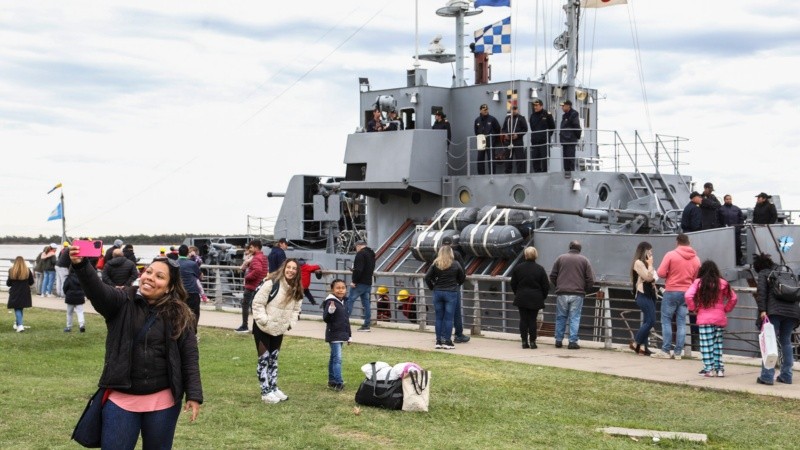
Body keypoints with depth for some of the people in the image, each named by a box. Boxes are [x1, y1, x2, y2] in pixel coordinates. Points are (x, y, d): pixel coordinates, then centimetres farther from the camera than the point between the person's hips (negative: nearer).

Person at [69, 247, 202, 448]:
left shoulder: (178, 314, -1)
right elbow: (98, 291, -21)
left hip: (162, 400, 0)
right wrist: (81, 265, -39)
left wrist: (194, 395, -7)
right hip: (121, 398, 0)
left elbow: (190, 356, 0)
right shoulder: (123, 302, -1)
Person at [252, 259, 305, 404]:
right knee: (264, 359, -1)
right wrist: (264, 320, -21)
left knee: (273, 359, 17)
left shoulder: (296, 290, 0)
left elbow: (296, 309, 12)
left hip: (279, 330, 7)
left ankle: (274, 388, 26)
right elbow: (257, 303, -18)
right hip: (263, 328, -7)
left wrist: (291, 323, -1)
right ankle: (266, 392, 4)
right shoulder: (272, 283, -21)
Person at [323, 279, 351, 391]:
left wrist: (348, 335, 24)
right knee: (337, 358, -15)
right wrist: (330, 311, -40)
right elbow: (326, 318, -20)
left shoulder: (342, 302, 13)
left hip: (341, 335, 9)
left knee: (334, 358, 15)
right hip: (334, 335, -9)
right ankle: (338, 382, -18)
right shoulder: (331, 302, -13)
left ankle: (332, 381, 22)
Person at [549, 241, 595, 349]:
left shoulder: (560, 258, 7)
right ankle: (573, 341, -1)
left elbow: (552, 276, 6)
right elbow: (590, 279, 0)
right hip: (577, 294, -1)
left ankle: (558, 340, 10)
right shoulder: (584, 260, 5)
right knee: (574, 318, 2)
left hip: (562, 293, 1)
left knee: (560, 317, 9)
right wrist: (585, 290, 16)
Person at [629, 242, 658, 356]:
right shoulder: (638, 263, -9)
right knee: (651, 321, -13)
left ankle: (643, 347, 5)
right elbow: (648, 277, -16)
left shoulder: (645, 263, 18)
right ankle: (635, 343, -4)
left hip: (649, 294, 10)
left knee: (647, 321, 5)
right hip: (643, 295, -10)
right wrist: (650, 264, -7)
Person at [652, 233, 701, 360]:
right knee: (681, 323, 8)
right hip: (687, 293, 4)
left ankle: (666, 350, 1)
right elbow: (696, 278, 8)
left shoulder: (670, 255, -10)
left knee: (666, 320, 4)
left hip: (671, 291, -4)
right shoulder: (696, 259, 4)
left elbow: (660, 273, -12)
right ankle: (678, 352, 7)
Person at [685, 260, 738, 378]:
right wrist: (726, 309, 17)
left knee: (706, 344, 0)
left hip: (705, 318, -3)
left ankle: (709, 368, -3)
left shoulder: (698, 282, -4)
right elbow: (733, 298, 7)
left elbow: (688, 295, -15)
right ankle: (719, 368, 11)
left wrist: (693, 308, -1)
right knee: (718, 344, 12)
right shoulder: (722, 283, 3)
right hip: (720, 318, 3)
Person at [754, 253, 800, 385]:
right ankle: (786, 375, 12)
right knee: (786, 342, 14)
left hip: (774, 311, -5)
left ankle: (767, 376, -12)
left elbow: (761, 291, -5)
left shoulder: (763, 274, 11)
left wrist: (762, 310, -12)